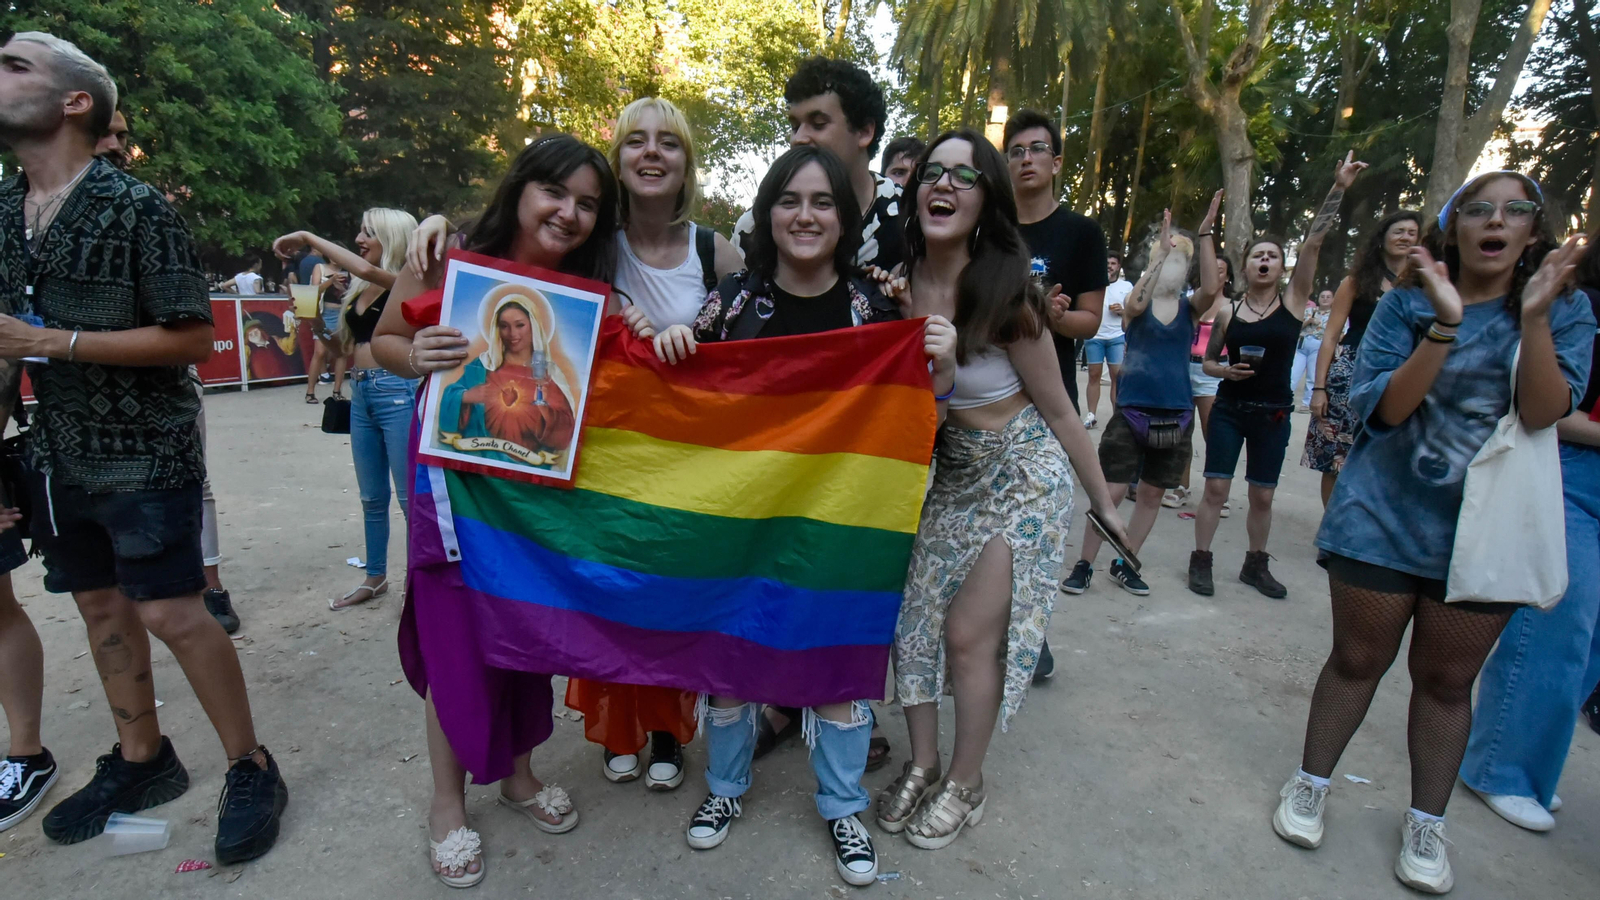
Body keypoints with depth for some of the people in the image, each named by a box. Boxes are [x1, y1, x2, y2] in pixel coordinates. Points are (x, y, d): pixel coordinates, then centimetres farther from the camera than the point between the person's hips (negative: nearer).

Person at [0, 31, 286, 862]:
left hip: (143, 452, -7)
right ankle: (140, 759, 31)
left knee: (171, 613, -6)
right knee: (101, 605, 14)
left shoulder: (136, 209, -13)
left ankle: (251, 770, 10)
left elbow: (192, 337, -16)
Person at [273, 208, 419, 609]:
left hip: (398, 392, -8)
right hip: (361, 393, 8)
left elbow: (365, 267, -26)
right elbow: (344, 342, 19)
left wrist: (307, 238, -15)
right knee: (372, 497, 16)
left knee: (410, 496, -2)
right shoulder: (360, 289, 14)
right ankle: (375, 577, 30)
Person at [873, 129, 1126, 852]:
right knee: (912, 616, 6)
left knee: (968, 634, -2)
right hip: (947, 474, 5)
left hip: (1022, 479, -5)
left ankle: (966, 783, 22)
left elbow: (1059, 414, -10)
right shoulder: (900, 283, -8)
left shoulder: (1006, 294, -20)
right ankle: (922, 765, 28)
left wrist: (1104, 502, -2)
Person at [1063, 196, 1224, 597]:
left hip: (1176, 416, 3)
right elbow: (1134, 304, -25)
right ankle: (1084, 565, 8)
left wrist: (1205, 237, -23)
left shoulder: (1190, 307, 4)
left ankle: (1124, 564, 25)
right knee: (1110, 492, -4)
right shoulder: (1139, 302, -1)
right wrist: (1162, 251, -24)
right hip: (1132, 412, -3)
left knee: (1152, 494, 10)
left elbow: (1211, 290, -18)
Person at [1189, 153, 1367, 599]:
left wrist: (1338, 189, -16)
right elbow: (1208, 361, 8)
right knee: (1216, 488, -2)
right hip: (1229, 409, 0)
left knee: (1263, 495, 9)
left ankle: (1255, 565, 24)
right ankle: (1200, 561, 10)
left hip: (1273, 415, 0)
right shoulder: (1228, 311, 2)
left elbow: (1313, 244, -10)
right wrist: (1225, 370, -13)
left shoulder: (1292, 302, -1)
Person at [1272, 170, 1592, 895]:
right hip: (1385, 515, -1)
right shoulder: (1407, 305, -3)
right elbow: (1382, 407, -15)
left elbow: (1545, 413, -15)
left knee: (1447, 679, 11)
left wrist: (1534, 317, -24)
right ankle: (1311, 783, 26)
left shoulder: (1566, 312, 1)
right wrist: (1446, 326, -25)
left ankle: (1426, 823, 28)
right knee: (1357, 659, 7)